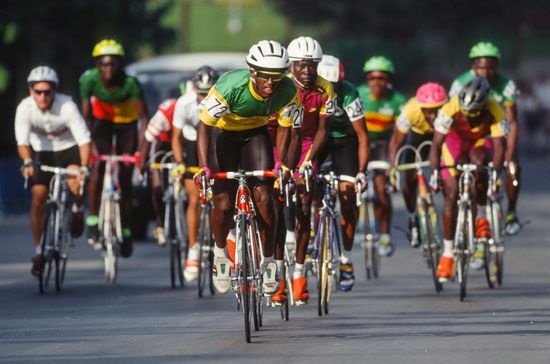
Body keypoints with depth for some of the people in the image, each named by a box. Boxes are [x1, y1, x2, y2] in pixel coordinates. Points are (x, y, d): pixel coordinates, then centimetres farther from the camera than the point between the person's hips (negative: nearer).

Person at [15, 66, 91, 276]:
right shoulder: (25, 108, -24)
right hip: (41, 152, 2)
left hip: (68, 148, -2)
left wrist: (84, 167, -44)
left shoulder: (67, 106, -29)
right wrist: (27, 162, -49)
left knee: (75, 182, -28)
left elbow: (83, 139, -31)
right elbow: (22, 141, -30)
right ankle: (38, 250, 5)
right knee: (38, 198, -9)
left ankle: (77, 209, 7)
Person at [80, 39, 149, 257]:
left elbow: (143, 117, -31)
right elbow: (86, 116, -26)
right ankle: (93, 219, -15)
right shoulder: (89, 79, -29)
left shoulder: (130, 82, -32)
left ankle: (126, 231, 14)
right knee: (99, 163, -25)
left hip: (127, 122, 0)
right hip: (102, 120, 0)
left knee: (125, 178, -1)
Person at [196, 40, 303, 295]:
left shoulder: (288, 92, -25)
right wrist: (204, 166, -38)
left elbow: (285, 128, -11)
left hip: (255, 133, 2)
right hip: (222, 133, -2)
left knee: (264, 197, -14)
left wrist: (281, 164, -24)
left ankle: (268, 260, 0)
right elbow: (204, 126, -29)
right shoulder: (230, 86, -35)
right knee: (223, 204, -9)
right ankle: (220, 252, 19)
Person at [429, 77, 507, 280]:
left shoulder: (495, 113, -33)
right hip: (455, 141, 0)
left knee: (478, 161, -35)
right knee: (452, 193, -11)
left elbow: (499, 146, -36)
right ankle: (447, 252, -1)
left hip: (481, 143, 0)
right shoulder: (451, 109, -34)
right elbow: (437, 144, -33)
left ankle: (481, 216, -12)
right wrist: (434, 173, -44)